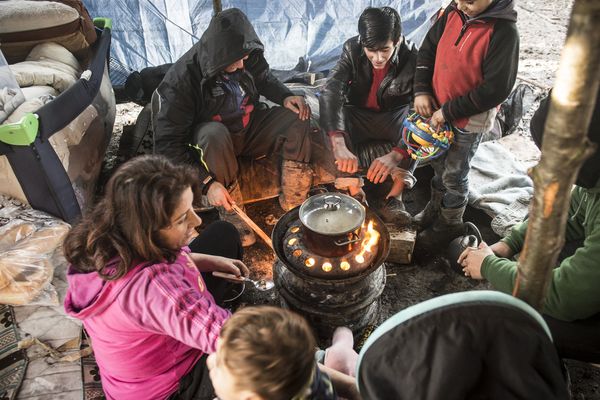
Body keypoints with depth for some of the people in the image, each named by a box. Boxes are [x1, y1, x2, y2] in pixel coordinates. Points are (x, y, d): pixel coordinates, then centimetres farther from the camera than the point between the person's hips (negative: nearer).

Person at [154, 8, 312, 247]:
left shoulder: (249, 57, -13)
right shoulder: (182, 77, -27)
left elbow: (265, 79, 12)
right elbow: (167, 142, -27)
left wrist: (285, 97, -11)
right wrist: (206, 182, -36)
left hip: (250, 128, 5)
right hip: (210, 139, -4)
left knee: (297, 118, -18)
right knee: (214, 134, -39)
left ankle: (294, 202, -13)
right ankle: (231, 214, -23)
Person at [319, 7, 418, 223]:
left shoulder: (412, 60, -22)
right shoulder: (352, 49, -19)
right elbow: (330, 92, -32)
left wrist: (396, 154, -49)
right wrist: (339, 145, -48)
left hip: (394, 118, -1)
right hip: (357, 116, 1)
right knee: (326, 127, -29)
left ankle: (394, 195, -17)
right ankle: (355, 193, -16)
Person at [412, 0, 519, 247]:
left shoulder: (503, 32, -23)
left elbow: (496, 89, -23)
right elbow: (428, 47, 8)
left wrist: (448, 111, -20)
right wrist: (422, 90, -3)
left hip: (469, 121, -6)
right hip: (437, 111, 6)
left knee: (454, 175, 9)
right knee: (439, 164, 22)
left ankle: (449, 225, 32)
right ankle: (435, 209, 45)